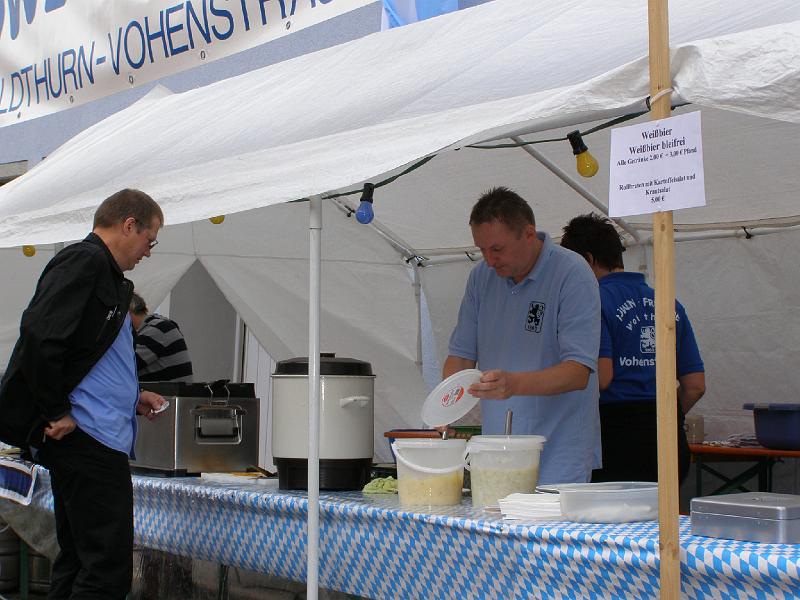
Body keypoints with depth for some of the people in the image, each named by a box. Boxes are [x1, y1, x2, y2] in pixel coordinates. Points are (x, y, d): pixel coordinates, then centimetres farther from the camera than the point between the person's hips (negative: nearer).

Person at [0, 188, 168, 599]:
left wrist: (130, 397, 23)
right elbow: (39, 334, -23)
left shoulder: (100, 270, 20)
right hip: (89, 437, -11)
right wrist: (56, 412, -18)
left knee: (77, 560, 14)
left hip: (88, 440, 11)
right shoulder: (85, 260, -10)